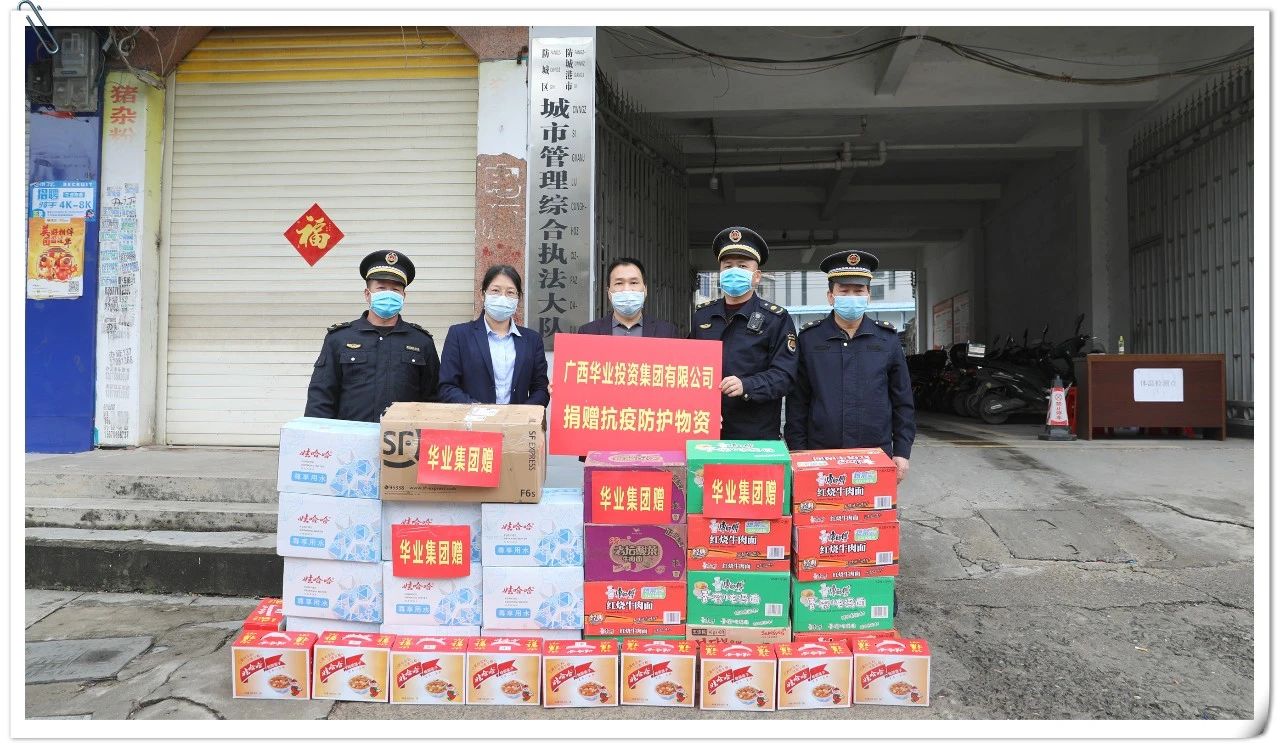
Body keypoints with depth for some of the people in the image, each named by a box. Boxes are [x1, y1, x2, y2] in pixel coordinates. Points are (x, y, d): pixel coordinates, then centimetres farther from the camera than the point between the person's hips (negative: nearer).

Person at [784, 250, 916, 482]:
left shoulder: (887, 339, 6)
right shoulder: (808, 339, 3)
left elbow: (903, 402, 9)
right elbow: (797, 403, 4)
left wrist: (902, 452, 3)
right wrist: (798, 454, -1)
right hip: (820, 458, -1)